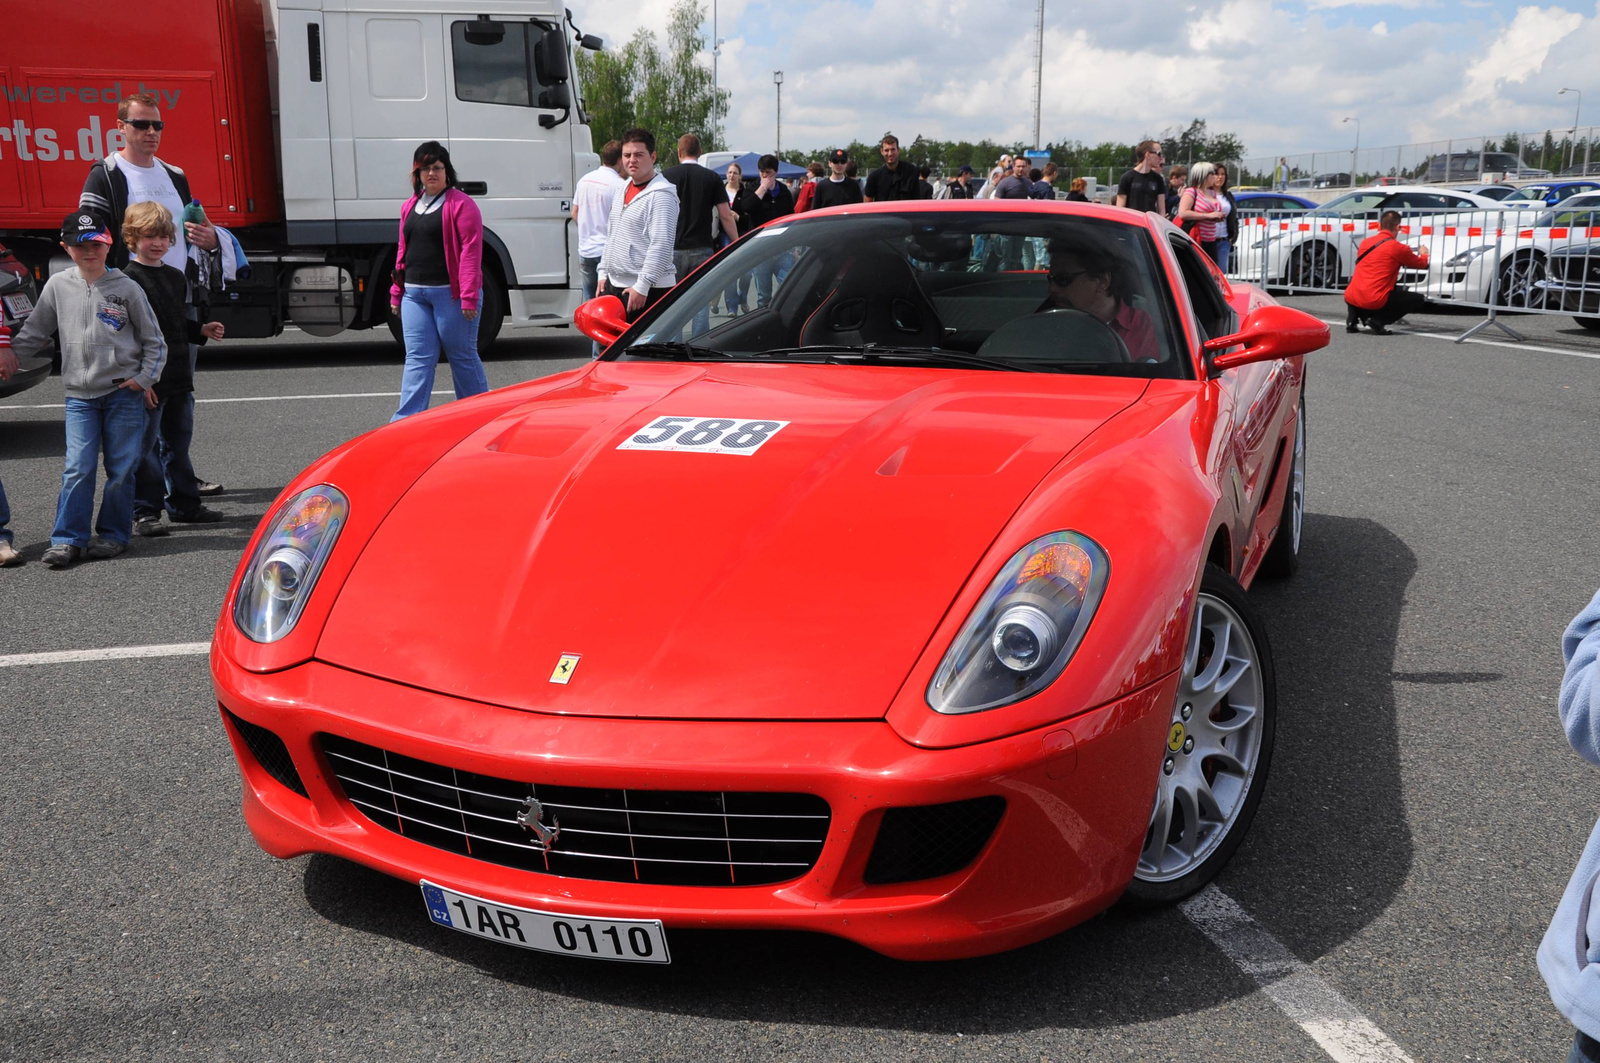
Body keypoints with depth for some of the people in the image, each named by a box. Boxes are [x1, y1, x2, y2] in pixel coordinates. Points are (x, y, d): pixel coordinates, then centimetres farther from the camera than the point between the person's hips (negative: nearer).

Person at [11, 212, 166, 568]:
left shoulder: (126, 288, 0)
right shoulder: (58, 286, 5)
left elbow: (154, 342, 4)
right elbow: (36, 331, 17)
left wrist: (145, 379, -3)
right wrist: (11, 350, 5)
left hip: (124, 393, -1)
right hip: (79, 395, 1)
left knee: (121, 468, 3)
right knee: (77, 469, -5)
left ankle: (113, 534, 14)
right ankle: (68, 539, 1)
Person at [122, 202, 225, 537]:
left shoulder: (175, 277, 15)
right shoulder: (127, 279, -9)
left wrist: (202, 331, 7)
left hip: (179, 376, 8)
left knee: (178, 442, 15)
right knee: (145, 446, -2)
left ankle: (184, 504, 25)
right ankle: (145, 511, 4)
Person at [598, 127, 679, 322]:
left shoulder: (661, 194, -13)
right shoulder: (621, 191, 17)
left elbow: (661, 246, -21)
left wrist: (641, 286, -23)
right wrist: (604, 273, 20)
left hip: (649, 290, -9)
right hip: (614, 284, 9)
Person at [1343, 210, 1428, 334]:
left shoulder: (1365, 242, 11)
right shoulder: (1398, 248, -3)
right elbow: (1422, 264, 15)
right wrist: (1424, 254, 38)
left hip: (1351, 298, 5)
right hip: (1375, 302, -5)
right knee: (1417, 300, 11)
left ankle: (1352, 319, 13)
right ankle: (1378, 320, -4)